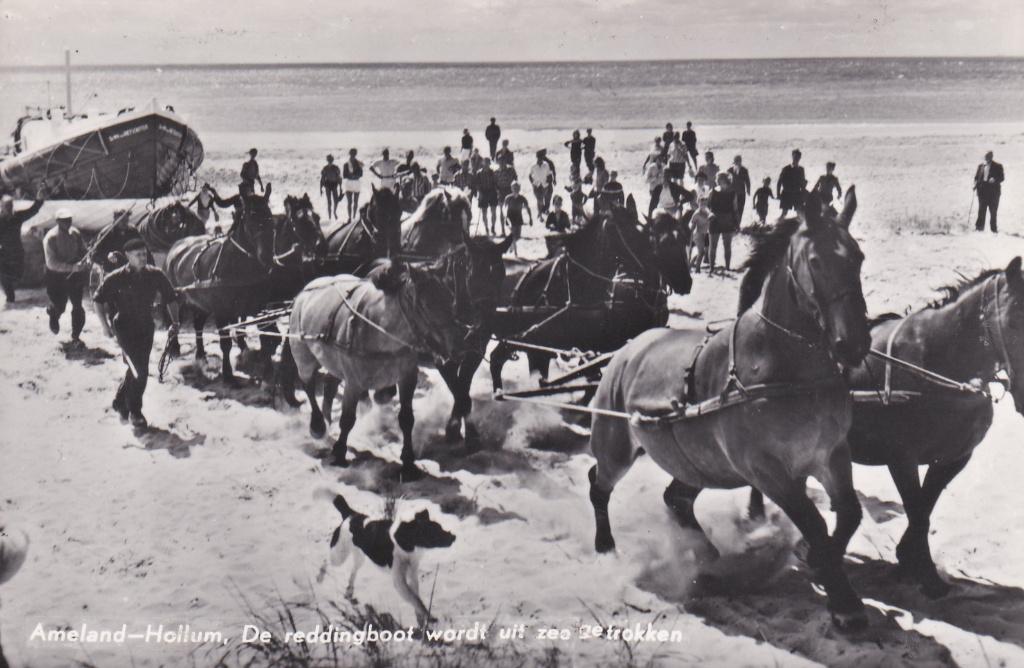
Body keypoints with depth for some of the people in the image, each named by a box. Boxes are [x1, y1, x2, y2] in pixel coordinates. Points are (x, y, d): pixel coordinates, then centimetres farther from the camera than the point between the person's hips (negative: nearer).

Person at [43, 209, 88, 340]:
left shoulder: (75, 234, -2)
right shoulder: (50, 238, -17)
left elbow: (83, 251, 9)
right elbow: (51, 263, -22)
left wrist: (85, 261, -15)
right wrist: (73, 267, -30)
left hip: (75, 275, 4)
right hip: (56, 276, -3)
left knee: (78, 306, -1)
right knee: (59, 307, 3)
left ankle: (75, 336, 14)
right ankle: (53, 313, 42)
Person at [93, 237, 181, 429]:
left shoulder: (155, 275, -2)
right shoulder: (116, 278, -10)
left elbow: (170, 298, 10)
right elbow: (99, 299, 1)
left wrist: (175, 322, 4)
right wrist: (105, 324, -7)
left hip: (146, 327, 4)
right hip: (125, 327, -4)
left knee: (137, 370, 12)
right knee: (140, 371, -14)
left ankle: (120, 401, 36)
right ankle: (134, 412, 2)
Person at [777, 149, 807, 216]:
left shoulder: (801, 169, 7)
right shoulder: (786, 169, -3)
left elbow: (803, 182, 17)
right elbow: (779, 182, -1)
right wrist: (778, 194, -6)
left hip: (797, 195, 3)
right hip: (787, 194, -3)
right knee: (784, 212, -4)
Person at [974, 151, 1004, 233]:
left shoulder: (997, 166, 3)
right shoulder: (981, 166, 14)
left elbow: (1002, 177, -1)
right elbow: (976, 176, 16)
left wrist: (994, 180, -20)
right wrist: (976, 183, -3)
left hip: (993, 190, -3)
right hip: (982, 190, 3)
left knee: (993, 210, 0)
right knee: (982, 209, 1)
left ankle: (994, 228, 5)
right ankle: (979, 226, 4)